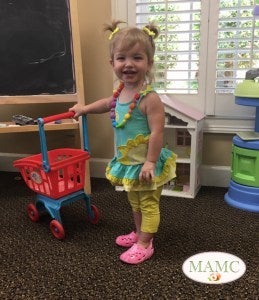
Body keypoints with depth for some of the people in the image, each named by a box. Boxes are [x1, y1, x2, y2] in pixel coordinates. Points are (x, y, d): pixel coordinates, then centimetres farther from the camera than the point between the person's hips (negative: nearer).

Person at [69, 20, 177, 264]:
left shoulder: (149, 98, -25)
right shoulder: (121, 91, 0)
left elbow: (157, 132, -26)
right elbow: (109, 103, 24)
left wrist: (150, 162, -26)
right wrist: (85, 109, 29)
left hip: (145, 164, -8)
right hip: (127, 162, 9)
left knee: (148, 204, 8)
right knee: (135, 202, 24)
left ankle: (144, 244, 21)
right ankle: (139, 233, 43)